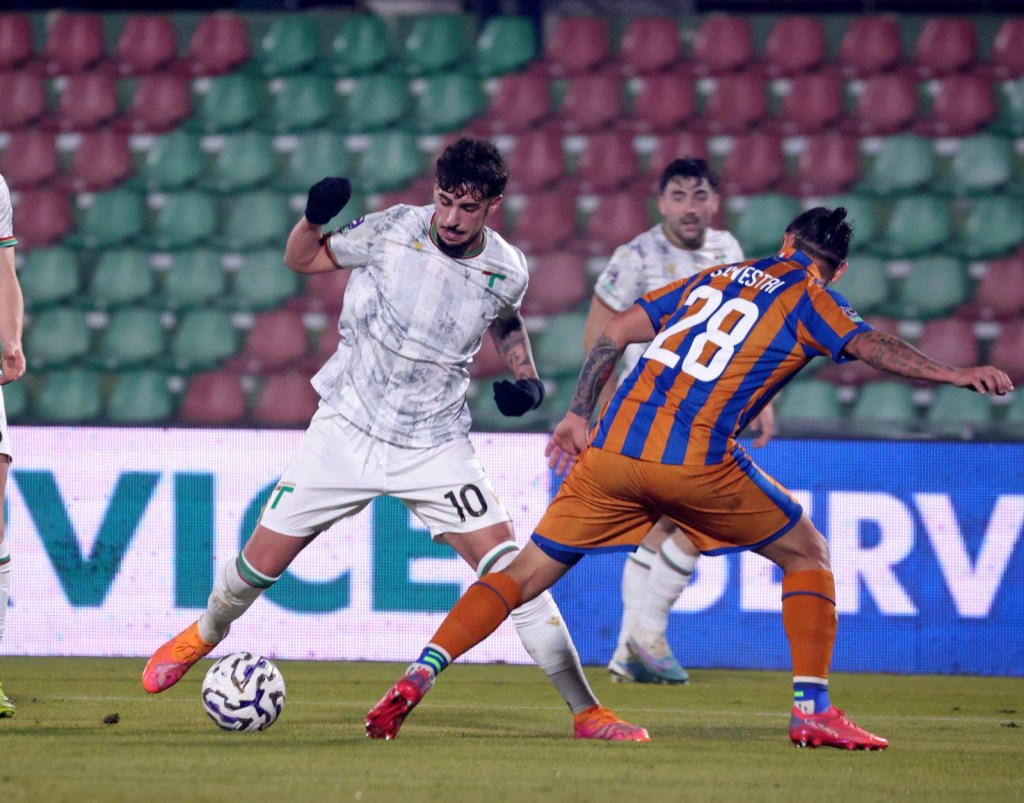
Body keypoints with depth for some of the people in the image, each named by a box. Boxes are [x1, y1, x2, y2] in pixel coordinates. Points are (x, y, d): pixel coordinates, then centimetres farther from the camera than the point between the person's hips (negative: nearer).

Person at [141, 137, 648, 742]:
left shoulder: (508, 270, -8)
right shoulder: (393, 230, -13)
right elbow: (302, 260, 2)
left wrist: (526, 376, 0)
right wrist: (314, 218, -19)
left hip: (436, 446, 0)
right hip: (347, 430, 0)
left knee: (507, 567, -14)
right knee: (263, 560, 4)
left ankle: (587, 712, -7)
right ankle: (205, 634, 38)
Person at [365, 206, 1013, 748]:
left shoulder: (715, 277, 25)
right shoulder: (807, 295, 11)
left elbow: (615, 332, 21)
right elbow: (869, 345, -6)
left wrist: (579, 415, 25)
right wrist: (954, 374, -8)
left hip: (613, 449, 4)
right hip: (697, 460, -4)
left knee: (528, 573, 11)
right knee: (808, 554, 15)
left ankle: (417, 679, -5)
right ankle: (813, 710, 6)